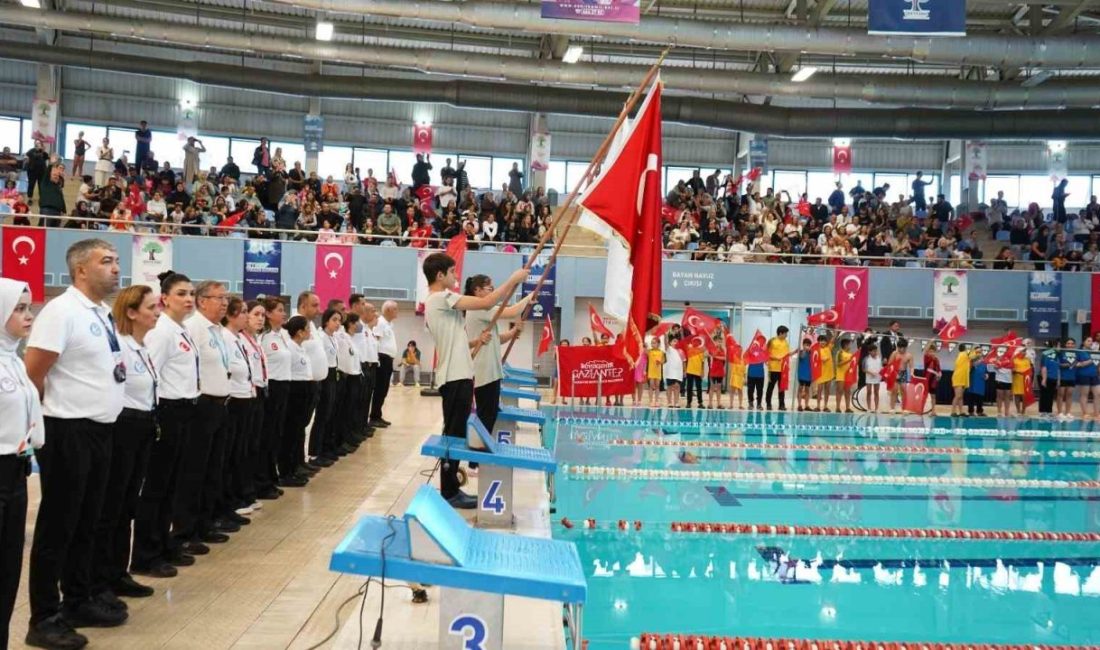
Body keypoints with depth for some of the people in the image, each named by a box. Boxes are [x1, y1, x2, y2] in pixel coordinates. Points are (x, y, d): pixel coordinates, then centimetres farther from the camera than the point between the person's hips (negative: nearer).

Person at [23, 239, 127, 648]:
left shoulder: (103, 313, 11)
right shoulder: (62, 311, -15)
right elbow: (31, 373, -18)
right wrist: (53, 412, -5)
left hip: (100, 429, 8)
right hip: (69, 432, -8)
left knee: (85, 524, 16)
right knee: (57, 527, 1)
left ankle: (79, 603, 29)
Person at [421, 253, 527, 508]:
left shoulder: (435, 303, 18)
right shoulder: (442, 298, -13)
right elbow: (485, 303, -20)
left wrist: (476, 341, 9)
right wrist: (513, 279, -12)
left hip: (454, 376, 10)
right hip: (456, 377, -10)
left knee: (454, 435, 13)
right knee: (454, 435, -5)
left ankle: (450, 489, 19)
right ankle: (449, 493, 0)